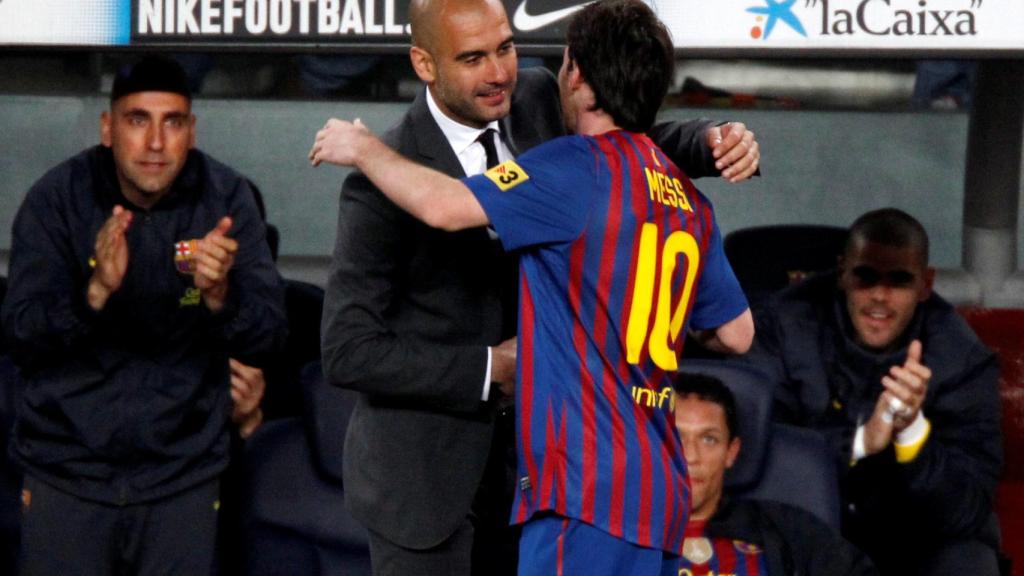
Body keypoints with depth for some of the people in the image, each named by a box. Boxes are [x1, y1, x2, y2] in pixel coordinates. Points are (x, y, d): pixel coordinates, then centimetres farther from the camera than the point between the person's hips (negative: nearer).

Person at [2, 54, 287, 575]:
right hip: (67, 469, 0)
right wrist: (95, 291, -30)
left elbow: (267, 338, -8)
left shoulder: (225, 197, -6)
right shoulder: (57, 199, -7)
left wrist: (219, 295, -29)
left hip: (182, 475, 1)